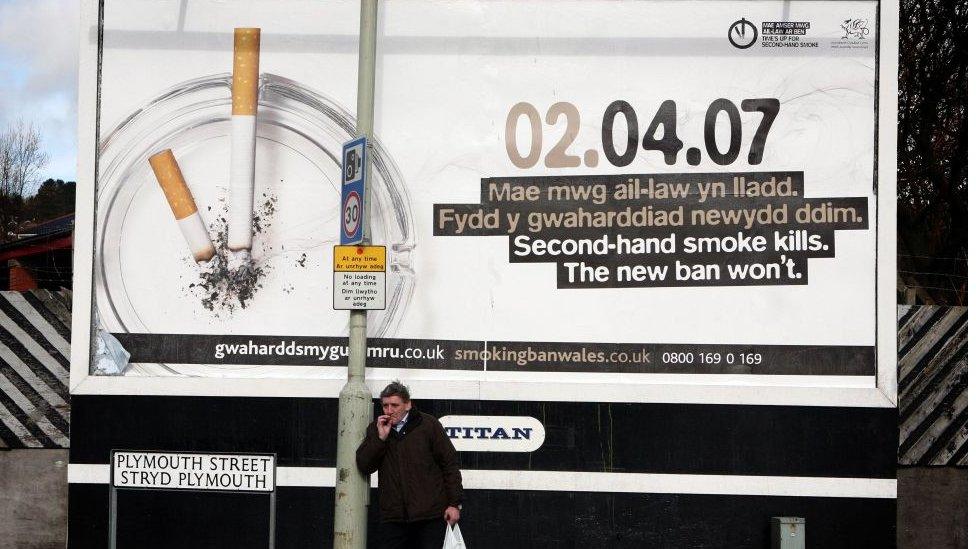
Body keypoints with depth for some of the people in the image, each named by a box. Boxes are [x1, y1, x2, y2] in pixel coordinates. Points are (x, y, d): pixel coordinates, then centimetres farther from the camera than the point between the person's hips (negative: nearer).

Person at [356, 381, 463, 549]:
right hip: (393, 516, 3)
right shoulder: (375, 430, 11)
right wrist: (381, 438, -8)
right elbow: (363, 466, 3)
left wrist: (454, 503, -2)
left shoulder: (428, 424, 2)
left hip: (430, 515, -2)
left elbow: (449, 464, 2)